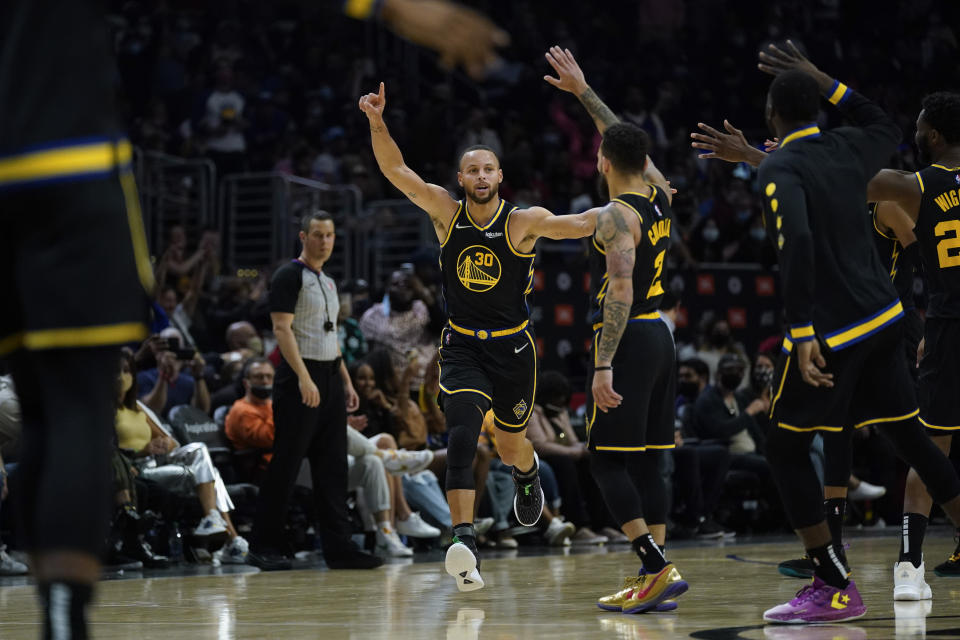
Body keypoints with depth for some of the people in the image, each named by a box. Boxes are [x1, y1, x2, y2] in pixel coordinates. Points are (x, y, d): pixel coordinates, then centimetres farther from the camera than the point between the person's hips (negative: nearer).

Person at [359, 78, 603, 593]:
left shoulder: (523, 222, -12)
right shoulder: (446, 213, -6)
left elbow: (580, 225, -22)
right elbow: (396, 171, -12)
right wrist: (377, 124, -26)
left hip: (513, 347, 0)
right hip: (462, 345, 0)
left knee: (510, 444, 13)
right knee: (462, 434, -22)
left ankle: (528, 477, 53)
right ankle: (464, 542, -32)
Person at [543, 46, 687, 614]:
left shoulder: (617, 216, -14)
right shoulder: (660, 193, 9)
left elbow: (620, 294, -23)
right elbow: (627, 140, 27)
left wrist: (603, 367, -26)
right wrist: (582, 91, 34)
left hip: (627, 339, -8)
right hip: (661, 337, 8)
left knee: (607, 461, -5)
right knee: (646, 462, 8)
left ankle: (659, 570, -16)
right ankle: (653, 584, 4)